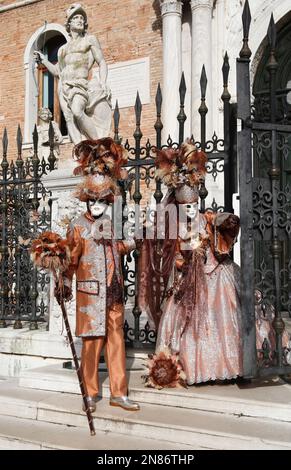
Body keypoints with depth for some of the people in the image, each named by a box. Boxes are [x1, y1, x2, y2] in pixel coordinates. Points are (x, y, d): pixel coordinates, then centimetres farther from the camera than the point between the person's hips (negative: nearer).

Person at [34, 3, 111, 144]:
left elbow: (102, 63, 4)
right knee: (69, 119, -13)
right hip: (64, 87, 5)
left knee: (77, 112, -32)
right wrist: (43, 60, 16)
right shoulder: (63, 48, 24)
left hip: (80, 84, -5)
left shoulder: (90, 39, 11)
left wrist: (103, 83, -12)